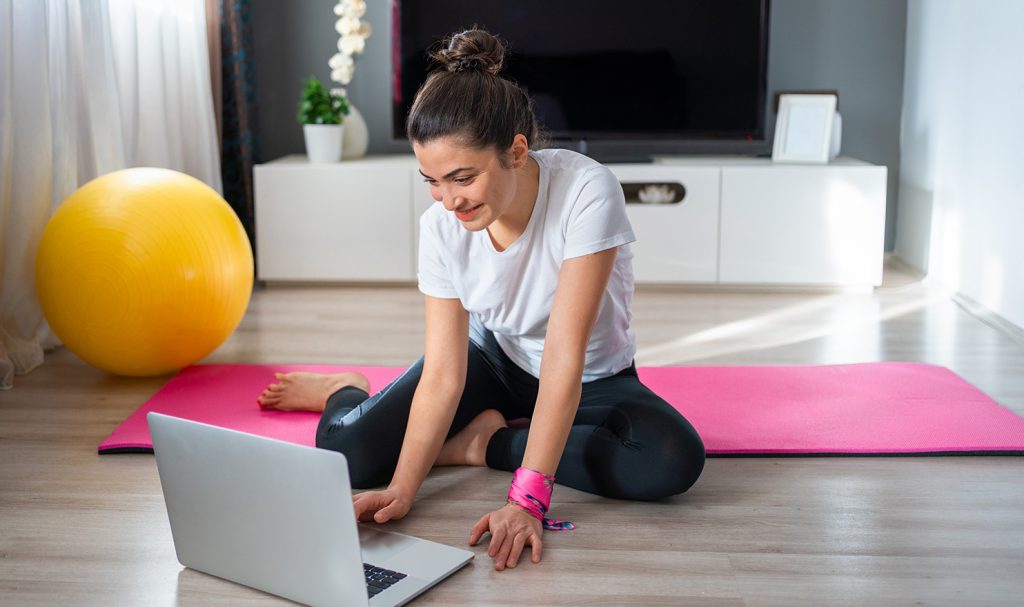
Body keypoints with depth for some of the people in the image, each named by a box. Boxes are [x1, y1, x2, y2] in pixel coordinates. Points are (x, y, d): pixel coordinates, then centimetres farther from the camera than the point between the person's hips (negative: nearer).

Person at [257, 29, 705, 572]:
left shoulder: (586, 192, -32)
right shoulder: (442, 227, -19)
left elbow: (564, 354, -34)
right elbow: (442, 374, -20)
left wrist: (527, 497, -38)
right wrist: (400, 490, -33)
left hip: (590, 379, -1)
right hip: (493, 359, 2)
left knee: (673, 460, -33)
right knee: (348, 451, -19)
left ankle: (489, 443, -12)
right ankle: (344, 391, 20)